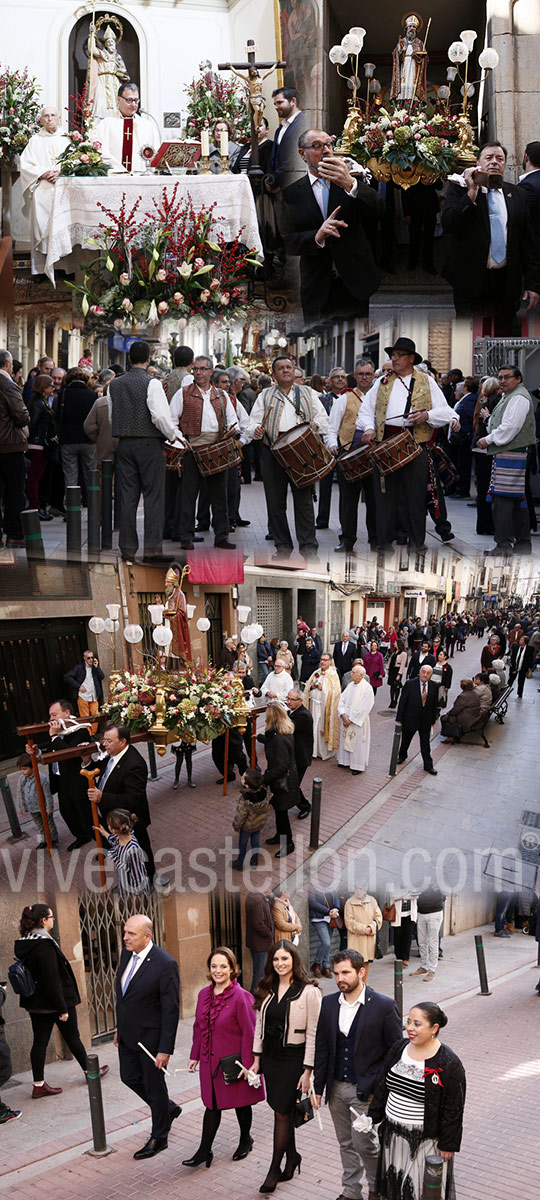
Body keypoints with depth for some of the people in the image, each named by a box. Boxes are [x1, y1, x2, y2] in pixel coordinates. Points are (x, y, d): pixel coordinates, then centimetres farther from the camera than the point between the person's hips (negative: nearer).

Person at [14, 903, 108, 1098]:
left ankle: (39, 1085, 9)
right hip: (53, 1000, -7)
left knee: (40, 1041, 8)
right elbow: (52, 978, -24)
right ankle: (90, 1070, 29)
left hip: (35, 1002, 7)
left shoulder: (22, 944, 4)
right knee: (72, 1036, 11)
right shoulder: (44, 943, -22)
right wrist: (62, 1008, -21)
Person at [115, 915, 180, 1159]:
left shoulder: (165, 964, -25)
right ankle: (168, 1109, 42)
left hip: (151, 1036, -8)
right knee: (130, 1077, 18)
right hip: (128, 1033, 8)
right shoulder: (127, 953, -2)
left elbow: (171, 1009, -21)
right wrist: (119, 1027, 17)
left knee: (154, 1085, 8)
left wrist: (165, 1049, -20)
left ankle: (159, 1138, 28)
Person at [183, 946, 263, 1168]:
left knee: (241, 1103, 13)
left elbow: (249, 1033, -15)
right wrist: (194, 1056, 13)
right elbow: (199, 1027, 13)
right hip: (210, 1062, 5)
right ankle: (204, 1151, 12)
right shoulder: (204, 994, 3)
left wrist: (247, 1065, -16)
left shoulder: (240, 997, -17)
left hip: (234, 1062, -5)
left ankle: (245, 1140, 35)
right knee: (212, 1105, 7)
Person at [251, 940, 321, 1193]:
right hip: (270, 1056, 5)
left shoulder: (309, 991, -14)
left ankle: (274, 1169, 8)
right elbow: (260, 1025, 11)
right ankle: (292, 1156, 31)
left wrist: (307, 1071, -14)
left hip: (293, 1058, -5)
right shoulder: (267, 989, 4)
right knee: (282, 1111, 13)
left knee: (282, 1112, -2)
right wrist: (257, 1058, 8)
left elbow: (313, 1034, -13)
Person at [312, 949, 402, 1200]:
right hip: (337, 1087, 5)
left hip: (365, 1090, -5)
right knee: (346, 1143, 15)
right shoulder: (329, 1003, 3)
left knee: (363, 1142, -5)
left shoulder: (384, 1006, -12)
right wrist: (319, 1086, 7)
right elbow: (322, 1048, 9)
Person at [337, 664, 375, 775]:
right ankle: (346, 761, 28)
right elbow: (342, 700, 5)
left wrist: (351, 719, -16)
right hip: (346, 720, 7)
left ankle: (358, 766, 10)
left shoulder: (367, 689, -15)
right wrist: (343, 715, -10)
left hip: (358, 722, -7)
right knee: (345, 740, 14)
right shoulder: (350, 686, 6)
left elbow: (363, 708, -18)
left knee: (358, 743, 0)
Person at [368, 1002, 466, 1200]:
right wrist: (373, 1117, 10)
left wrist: (448, 1145, -12)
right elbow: (383, 1087, 11)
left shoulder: (449, 1063, -17)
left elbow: (453, 1109, -13)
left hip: (426, 1139, -6)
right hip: (394, 1135, 6)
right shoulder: (399, 1048, 1)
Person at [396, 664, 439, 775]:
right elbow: (402, 702, -8)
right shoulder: (410, 684, -11)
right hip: (410, 719, -1)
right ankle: (402, 756, 42)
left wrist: (433, 720, 6)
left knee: (425, 744, 6)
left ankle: (428, 765, 15)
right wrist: (399, 719, -8)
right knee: (405, 740, 17)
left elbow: (434, 704, 5)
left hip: (426, 721, 1)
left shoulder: (434, 686, -3)